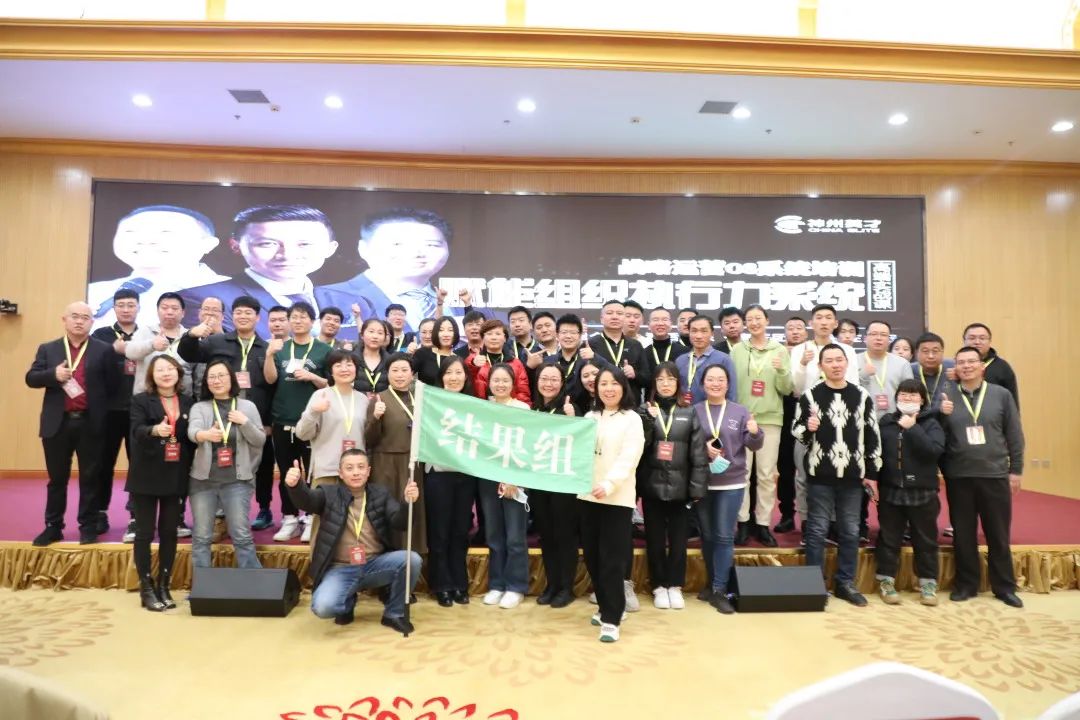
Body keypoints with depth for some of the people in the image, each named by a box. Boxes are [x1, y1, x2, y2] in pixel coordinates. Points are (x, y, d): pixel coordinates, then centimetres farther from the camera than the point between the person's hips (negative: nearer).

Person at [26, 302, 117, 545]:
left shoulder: (104, 350, 3)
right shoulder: (47, 349, 9)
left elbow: (113, 384, 3)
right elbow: (31, 378, 3)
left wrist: (99, 405, -5)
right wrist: (53, 375, -15)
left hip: (90, 423, -2)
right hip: (57, 423, 2)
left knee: (90, 477, 6)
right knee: (57, 478, 11)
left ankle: (88, 526, 15)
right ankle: (53, 527, 22)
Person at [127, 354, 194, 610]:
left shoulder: (189, 402, 7)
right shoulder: (141, 400, -2)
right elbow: (137, 431, -18)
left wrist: (192, 472, 2)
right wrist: (155, 430, -41)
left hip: (176, 476, 3)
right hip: (147, 476, -3)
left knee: (169, 532, 9)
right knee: (145, 532, 3)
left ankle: (164, 585, 20)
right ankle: (146, 588, 14)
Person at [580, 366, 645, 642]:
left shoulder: (632, 419, -3)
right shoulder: (589, 417, 14)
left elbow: (628, 458, -14)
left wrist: (608, 485, -27)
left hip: (617, 498, -5)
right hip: (587, 495, 5)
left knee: (612, 559, -4)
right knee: (592, 556, 11)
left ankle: (611, 619, 4)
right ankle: (606, 607, 29)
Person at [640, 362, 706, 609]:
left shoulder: (689, 413, 2)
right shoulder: (645, 411, 2)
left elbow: (698, 454, -1)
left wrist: (697, 489, -5)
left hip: (679, 486, 0)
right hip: (652, 485, 0)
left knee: (678, 539, 9)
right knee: (655, 539, 10)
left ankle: (675, 586, 26)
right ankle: (659, 586, 25)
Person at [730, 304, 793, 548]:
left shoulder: (780, 350, 5)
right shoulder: (737, 350, 5)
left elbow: (787, 390, 2)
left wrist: (782, 371, -15)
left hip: (770, 419, 0)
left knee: (767, 474, 4)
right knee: (741, 471, 1)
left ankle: (763, 524, 14)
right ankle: (742, 522, 11)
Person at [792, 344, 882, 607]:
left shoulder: (862, 396, 5)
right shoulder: (810, 396, -1)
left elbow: (872, 436, 8)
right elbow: (796, 431, 2)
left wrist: (872, 473, 7)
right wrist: (808, 429, -21)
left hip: (853, 475, 2)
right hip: (820, 475, -2)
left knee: (850, 531, 10)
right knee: (817, 530, 4)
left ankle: (845, 583, 24)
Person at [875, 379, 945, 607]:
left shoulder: (931, 423, -1)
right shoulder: (885, 422, 3)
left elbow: (935, 450, -18)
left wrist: (912, 428, -19)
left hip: (922, 492, -1)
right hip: (890, 491, 1)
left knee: (925, 541, 10)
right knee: (889, 539, 9)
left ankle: (928, 583, 24)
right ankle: (886, 581, 20)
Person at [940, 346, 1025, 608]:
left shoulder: (1001, 394, 2)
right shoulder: (946, 396, 1)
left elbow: (1014, 435, 5)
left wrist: (1016, 470, 3)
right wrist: (942, 416, -17)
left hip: (995, 474, 0)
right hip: (959, 476, 0)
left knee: (998, 534, 9)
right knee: (963, 534, 9)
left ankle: (1004, 586, 24)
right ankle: (966, 584, 22)